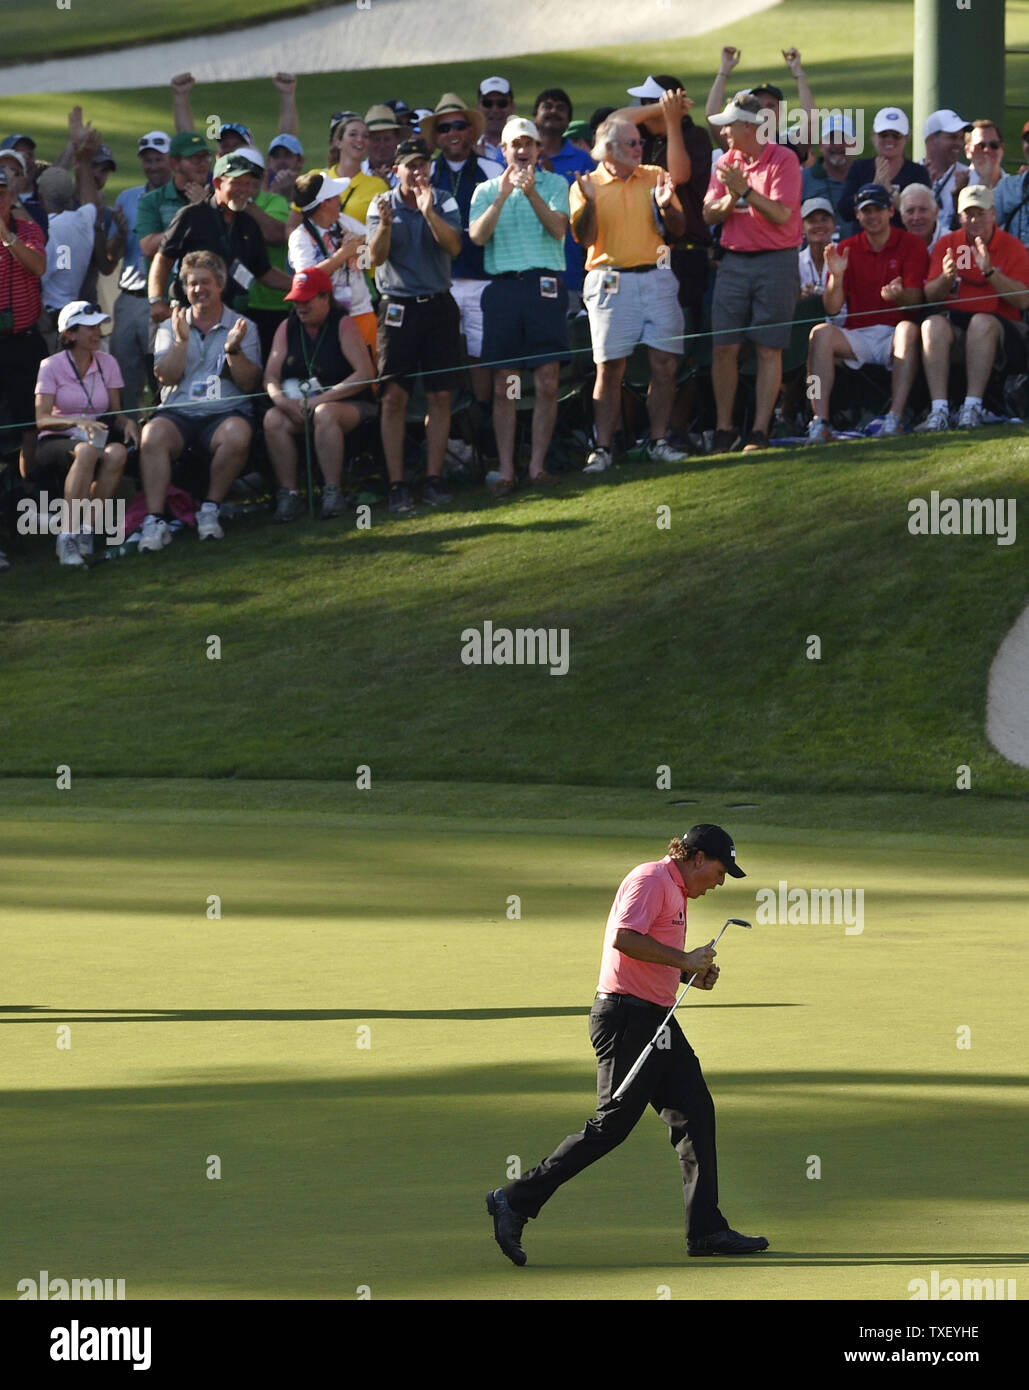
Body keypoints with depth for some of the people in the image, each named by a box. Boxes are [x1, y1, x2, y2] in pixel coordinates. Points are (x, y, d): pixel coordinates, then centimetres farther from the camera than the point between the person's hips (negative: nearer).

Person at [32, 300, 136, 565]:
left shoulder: (107, 363, 9)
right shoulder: (52, 366, -3)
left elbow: (115, 412, 8)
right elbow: (41, 419, -11)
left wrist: (127, 422, -16)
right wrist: (77, 422, -29)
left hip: (94, 437, 4)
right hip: (55, 443, -4)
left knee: (117, 452, -33)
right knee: (86, 452, -39)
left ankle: (85, 530, -29)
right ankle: (68, 533, -42)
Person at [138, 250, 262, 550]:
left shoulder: (243, 328, 12)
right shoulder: (170, 327, 16)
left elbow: (249, 383, 2)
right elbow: (166, 377, 2)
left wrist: (233, 349, -14)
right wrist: (181, 340, -10)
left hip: (225, 412, -1)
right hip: (178, 412, 1)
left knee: (238, 434, -36)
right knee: (153, 435, -32)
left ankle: (210, 510, -20)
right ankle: (154, 520, -35)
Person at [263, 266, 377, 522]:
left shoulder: (342, 324, -4)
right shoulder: (287, 328, 10)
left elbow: (366, 373, -14)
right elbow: (271, 376, 6)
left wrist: (323, 398, -19)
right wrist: (282, 400, -18)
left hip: (349, 405, -4)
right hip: (297, 406, 4)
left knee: (324, 414, -38)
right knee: (273, 419, -26)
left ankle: (332, 491, -33)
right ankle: (288, 493, -25)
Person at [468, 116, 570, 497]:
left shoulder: (554, 184, 10)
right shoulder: (486, 191, 13)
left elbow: (558, 228, -6)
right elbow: (478, 236, -3)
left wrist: (532, 193, -20)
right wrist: (502, 196, -14)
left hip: (545, 284, -1)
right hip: (503, 286, 1)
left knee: (547, 382, -3)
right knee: (503, 386, -1)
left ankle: (537, 465, 4)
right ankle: (505, 471, 2)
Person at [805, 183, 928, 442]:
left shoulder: (911, 245, 4)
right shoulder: (847, 249, 10)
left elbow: (915, 300, -6)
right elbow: (832, 308, 3)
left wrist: (899, 296, -30)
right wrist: (836, 277, -16)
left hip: (895, 334, -2)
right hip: (857, 336, 2)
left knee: (908, 329, -35)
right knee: (821, 333, -25)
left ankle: (895, 419, -43)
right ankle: (819, 421, -35)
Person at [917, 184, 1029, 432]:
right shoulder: (947, 244, 10)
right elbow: (930, 296, 3)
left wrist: (990, 271, -20)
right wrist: (946, 278, -19)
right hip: (955, 322, 2)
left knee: (982, 322, -35)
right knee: (933, 324, -29)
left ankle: (972, 407, -36)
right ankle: (938, 410, -37)